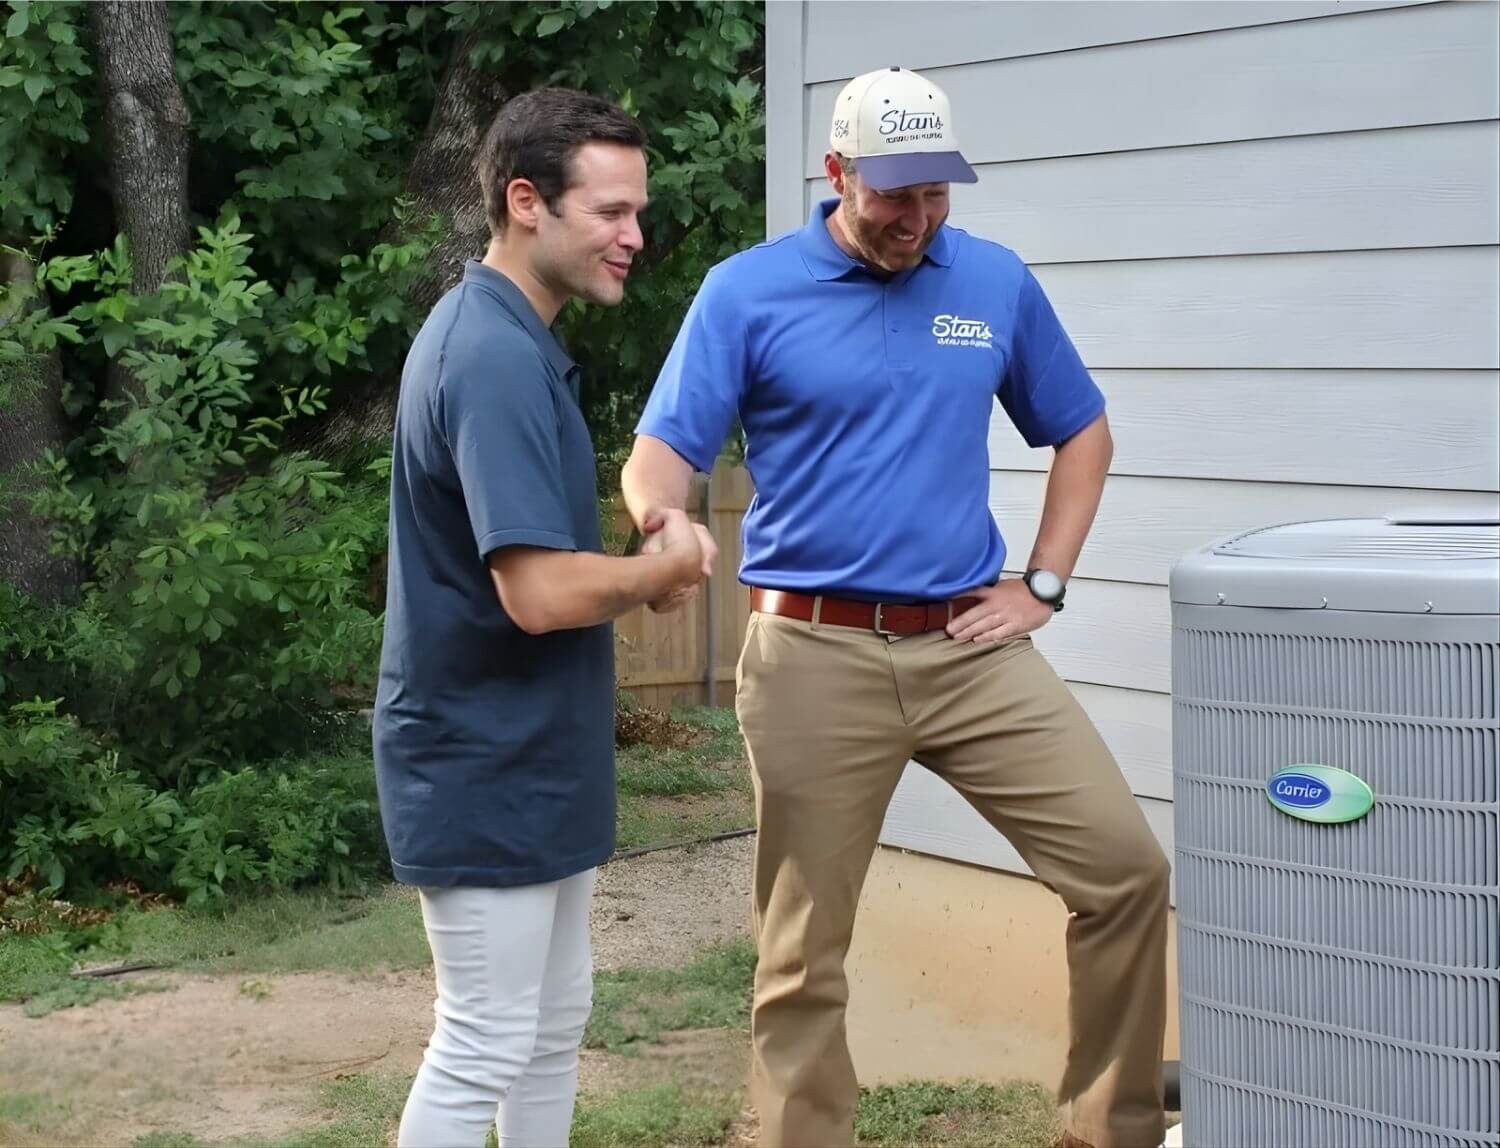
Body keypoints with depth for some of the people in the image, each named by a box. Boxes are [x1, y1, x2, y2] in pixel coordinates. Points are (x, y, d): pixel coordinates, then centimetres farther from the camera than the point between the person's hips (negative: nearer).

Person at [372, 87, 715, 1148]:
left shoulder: (509, 340, 10)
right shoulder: (497, 359, -23)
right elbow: (542, 592, -29)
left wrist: (645, 561, 0)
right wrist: (666, 566, -10)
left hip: (534, 760, 10)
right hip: (489, 769, -10)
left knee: (554, 1024, 18)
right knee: (483, 1049, -1)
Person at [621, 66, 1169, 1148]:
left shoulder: (997, 283, 7)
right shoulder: (748, 292, -2)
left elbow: (1082, 434, 18)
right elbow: (659, 456, -6)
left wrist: (1042, 586, 8)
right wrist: (664, 522, -29)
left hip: (973, 648, 3)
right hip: (816, 658, -3)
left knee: (1126, 869, -3)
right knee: (804, 954, 3)